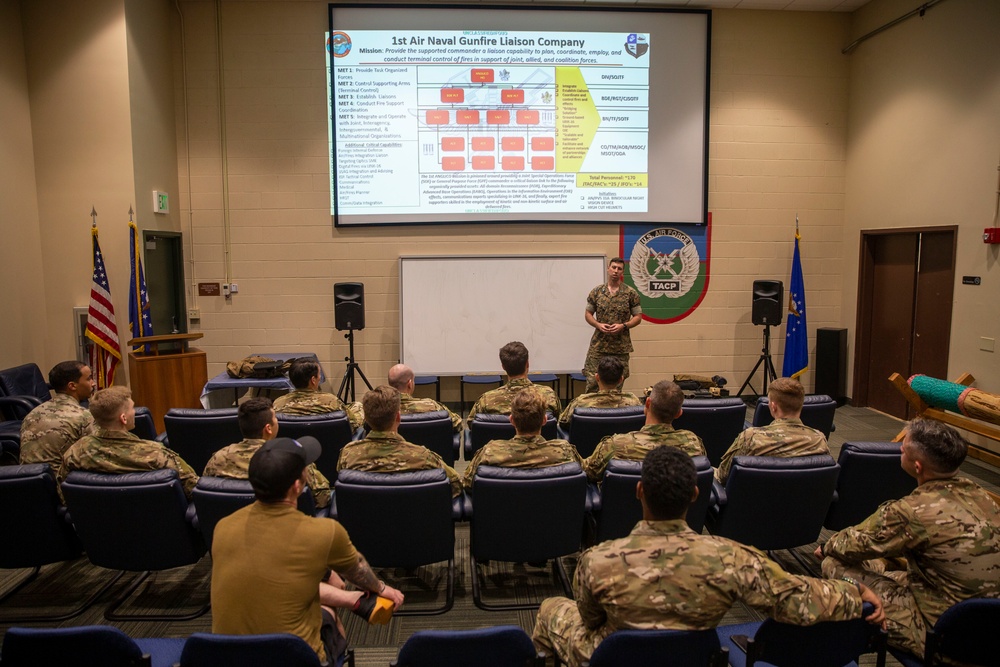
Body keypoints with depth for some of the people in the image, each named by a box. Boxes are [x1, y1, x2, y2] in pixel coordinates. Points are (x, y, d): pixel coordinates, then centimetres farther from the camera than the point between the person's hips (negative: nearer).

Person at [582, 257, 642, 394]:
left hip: (621, 347, 0)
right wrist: (598, 325, -10)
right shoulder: (596, 291, 4)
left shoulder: (631, 293, 0)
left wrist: (623, 326, -14)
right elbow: (588, 313, 9)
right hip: (598, 345, 0)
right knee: (592, 381, -3)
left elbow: (638, 317, 3)